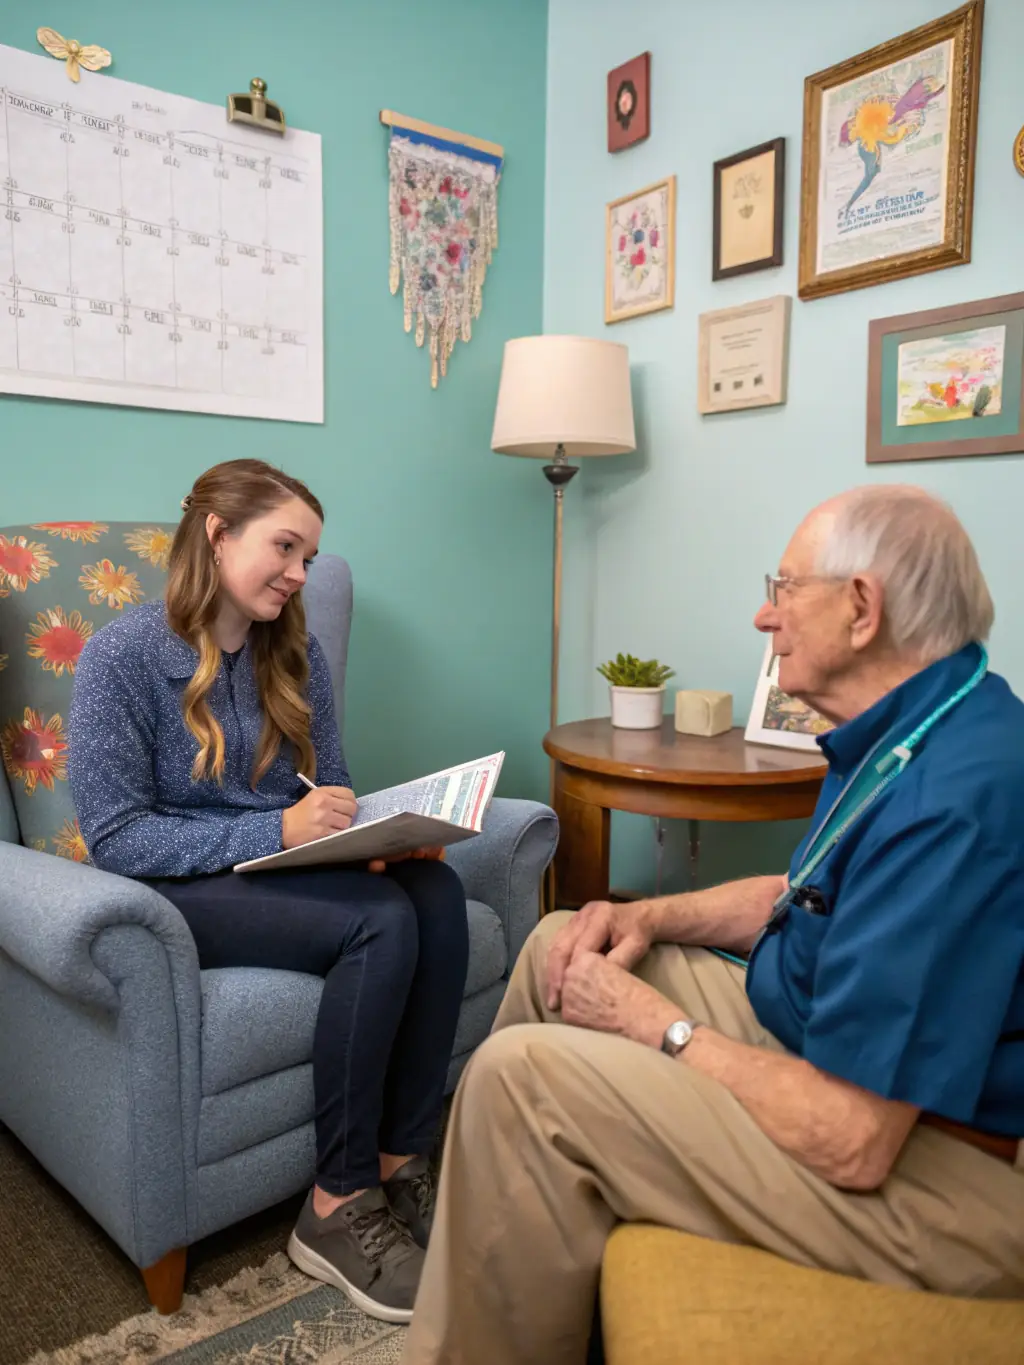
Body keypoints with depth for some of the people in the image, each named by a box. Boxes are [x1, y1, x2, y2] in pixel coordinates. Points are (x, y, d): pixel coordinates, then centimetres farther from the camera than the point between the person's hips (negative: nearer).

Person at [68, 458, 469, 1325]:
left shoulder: (296, 654, 8)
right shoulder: (123, 655, -10)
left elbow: (332, 798, 10)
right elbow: (117, 837, -14)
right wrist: (277, 831, -23)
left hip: (284, 869, 5)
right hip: (176, 892, -5)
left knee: (436, 890, -25)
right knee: (381, 924, -29)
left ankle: (402, 1164, -14)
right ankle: (339, 1209, -13)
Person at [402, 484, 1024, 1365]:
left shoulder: (951, 799, -30)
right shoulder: (907, 738, 4)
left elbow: (852, 1143, -30)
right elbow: (805, 897, 17)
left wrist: (658, 1024, -16)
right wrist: (652, 918, 1)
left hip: (938, 1175, -10)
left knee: (522, 1075, -20)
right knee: (560, 946, 11)